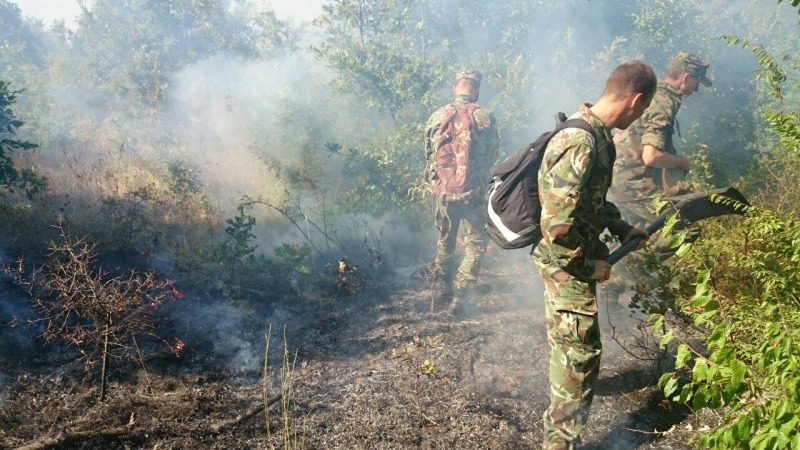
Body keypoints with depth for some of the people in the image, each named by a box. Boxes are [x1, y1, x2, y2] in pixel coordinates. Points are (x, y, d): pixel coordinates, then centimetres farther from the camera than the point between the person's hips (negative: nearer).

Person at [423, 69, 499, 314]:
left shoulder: (436, 117, 0)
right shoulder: (485, 117, -7)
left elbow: (429, 155, 8)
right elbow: (491, 156, 3)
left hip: (442, 191, 3)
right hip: (473, 192, -3)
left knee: (444, 242, 19)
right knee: (476, 243, 10)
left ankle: (443, 292, 26)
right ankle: (460, 294, 3)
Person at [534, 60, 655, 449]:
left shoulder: (594, 133, 2)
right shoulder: (583, 145, -30)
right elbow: (556, 227, -32)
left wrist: (622, 229, 15)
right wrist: (589, 266, -19)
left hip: (574, 260, 10)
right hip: (568, 265, -10)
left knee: (568, 344, 31)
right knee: (580, 353, 1)